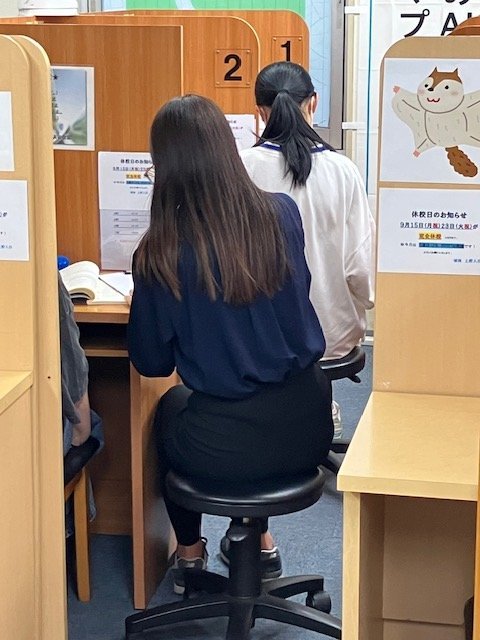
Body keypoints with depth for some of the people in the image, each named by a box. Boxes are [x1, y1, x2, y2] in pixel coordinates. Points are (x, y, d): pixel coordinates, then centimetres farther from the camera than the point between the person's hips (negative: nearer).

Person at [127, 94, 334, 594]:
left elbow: (151, 363, -3)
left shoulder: (159, 253, -16)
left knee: (171, 405, 33)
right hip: (306, 430, 3)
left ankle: (189, 553, 45)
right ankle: (261, 540, 47)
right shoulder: (283, 215, -7)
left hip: (223, 449, -3)